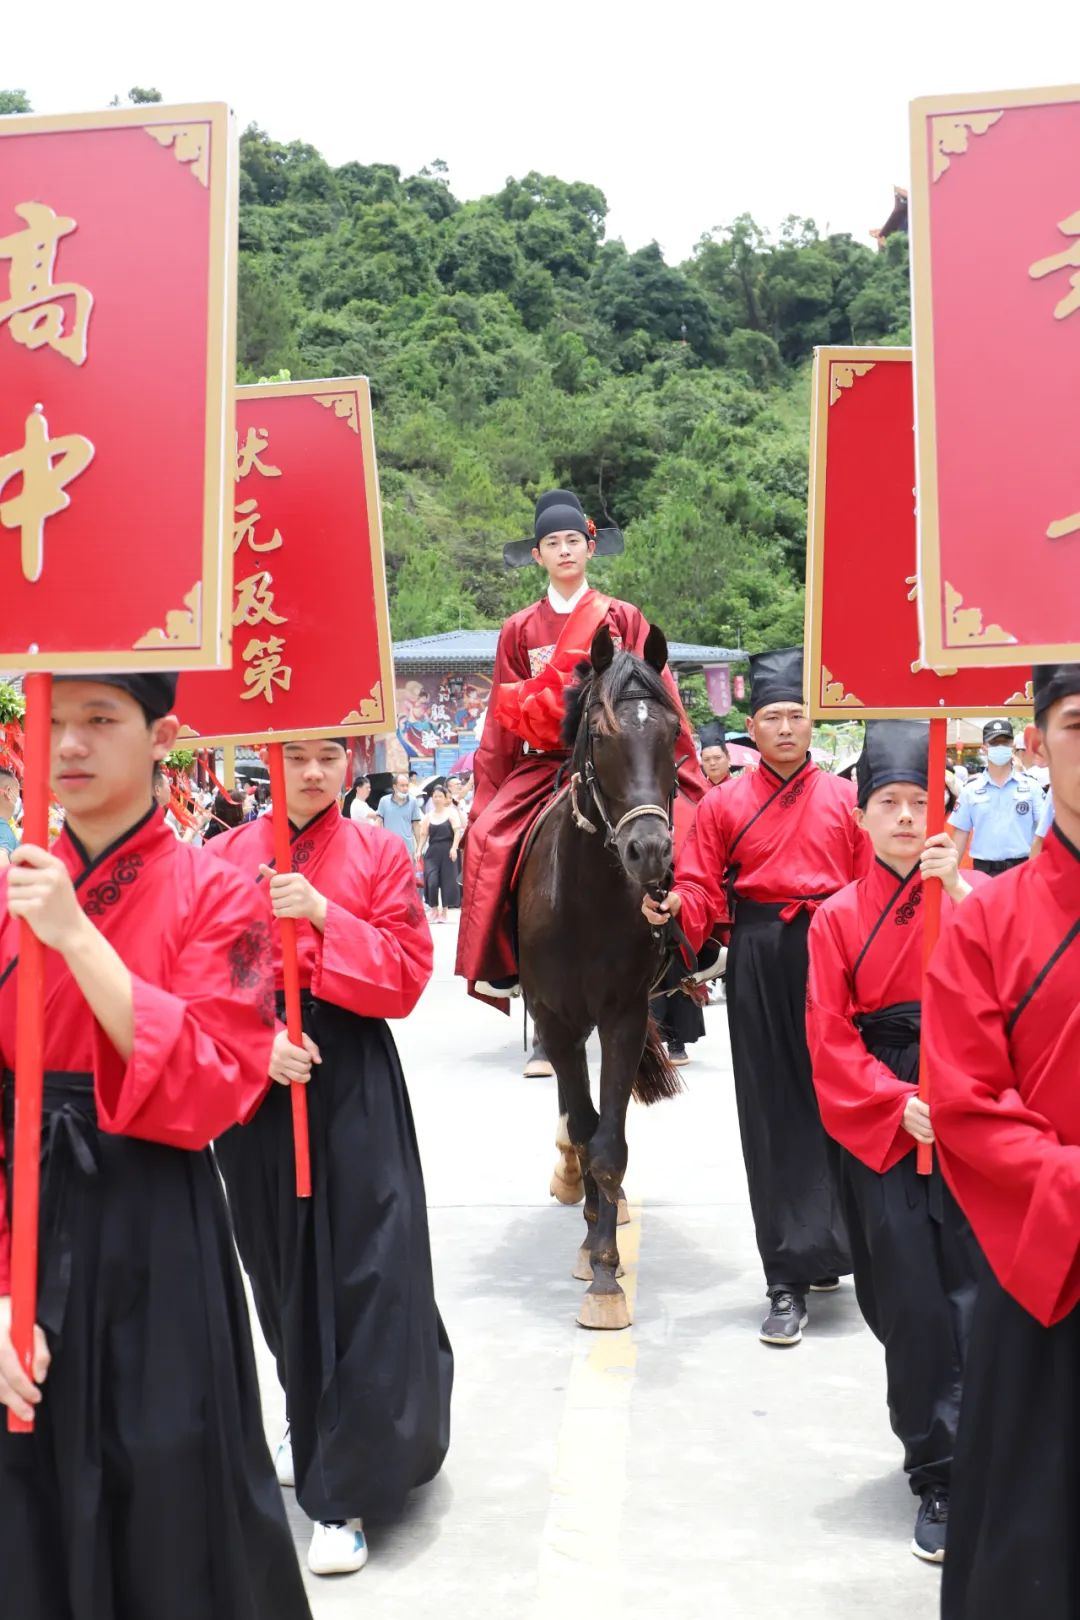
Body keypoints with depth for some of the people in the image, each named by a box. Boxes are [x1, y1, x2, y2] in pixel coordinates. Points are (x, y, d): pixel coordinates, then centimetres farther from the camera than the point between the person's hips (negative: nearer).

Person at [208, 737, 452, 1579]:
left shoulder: (379, 853, -1)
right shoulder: (226, 857, 4)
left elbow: (406, 973, -7)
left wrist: (321, 913, -19)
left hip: (351, 1079, -2)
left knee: (366, 1276, -4)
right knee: (281, 1265, 16)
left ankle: (348, 1490, 7)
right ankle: (310, 1426, 42)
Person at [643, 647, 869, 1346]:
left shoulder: (846, 798, 5)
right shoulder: (723, 804, 5)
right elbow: (701, 890, 2)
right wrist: (672, 906, -19)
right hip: (758, 964, 0)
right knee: (773, 1114, 3)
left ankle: (828, 1248, 26)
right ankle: (789, 1280, 9)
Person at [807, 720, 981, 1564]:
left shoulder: (971, 893, 4)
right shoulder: (839, 917, 3)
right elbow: (831, 1038, 0)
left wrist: (958, 891, -20)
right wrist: (897, 1103, -13)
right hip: (884, 1129, 0)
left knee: (972, 1297, -3)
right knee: (911, 1309, 5)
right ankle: (937, 1476, 19)